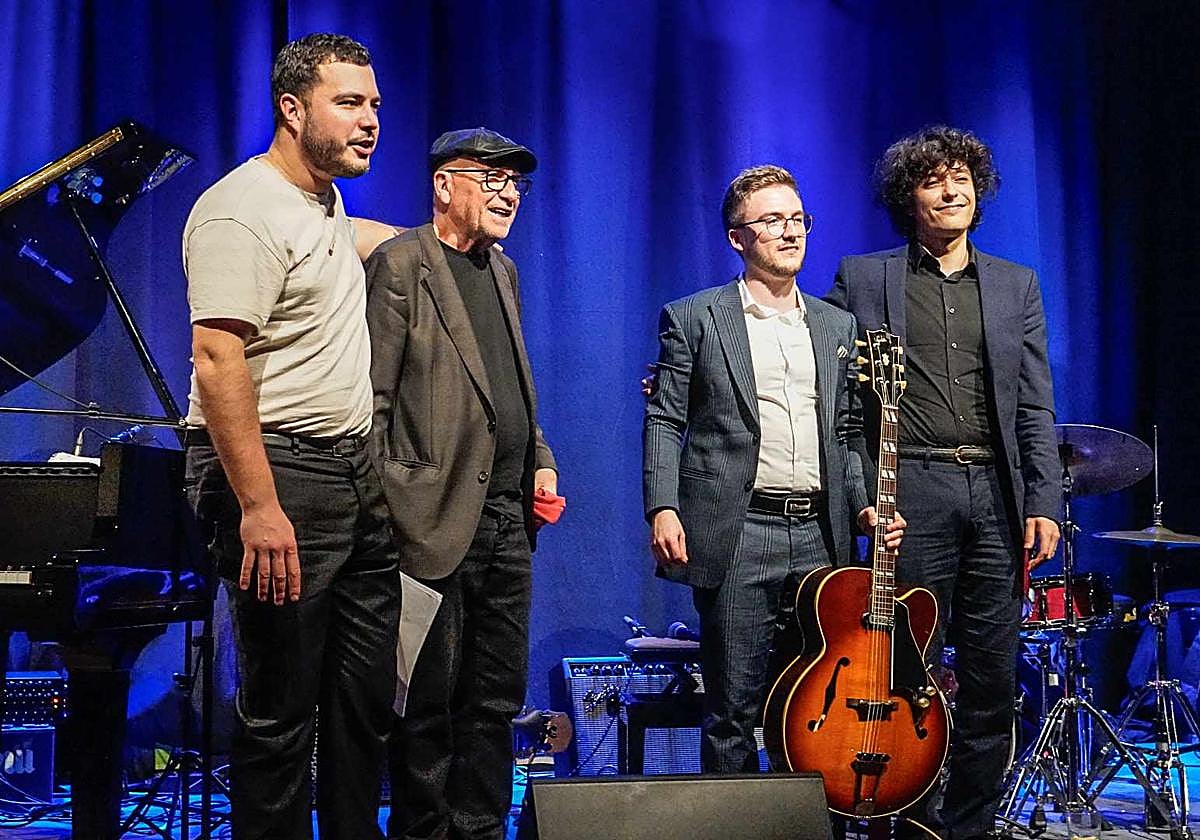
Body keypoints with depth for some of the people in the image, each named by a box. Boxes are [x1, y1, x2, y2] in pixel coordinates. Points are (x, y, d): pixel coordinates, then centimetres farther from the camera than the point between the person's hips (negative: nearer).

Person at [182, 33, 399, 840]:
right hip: (279, 474, -9)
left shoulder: (327, 204, 16)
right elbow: (217, 359, -23)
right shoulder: (244, 211, -13)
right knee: (281, 711, -4)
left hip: (354, 470, 10)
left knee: (368, 696, 13)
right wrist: (259, 507, -28)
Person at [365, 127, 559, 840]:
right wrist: (385, 511, -16)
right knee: (429, 704, 2)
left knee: (496, 700, 13)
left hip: (509, 521, 8)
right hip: (438, 519, -8)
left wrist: (541, 460, 11)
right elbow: (372, 401, -12)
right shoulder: (399, 265, -7)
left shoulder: (503, 271, 18)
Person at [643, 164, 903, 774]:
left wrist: (862, 505, 5)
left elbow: (844, 433, 19)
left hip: (821, 536, 4)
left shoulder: (836, 326, 17)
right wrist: (663, 508, -12)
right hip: (736, 538, -4)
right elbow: (664, 421, 0)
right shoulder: (693, 319, 3)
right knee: (734, 707, 0)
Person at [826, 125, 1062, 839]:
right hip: (913, 493, -3)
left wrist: (1044, 503, 2)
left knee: (992, 678, 6)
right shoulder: (863, 279, 8)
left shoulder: (1016, 285, 14)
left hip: (997, 493, 3)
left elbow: (1036, 407, 11)